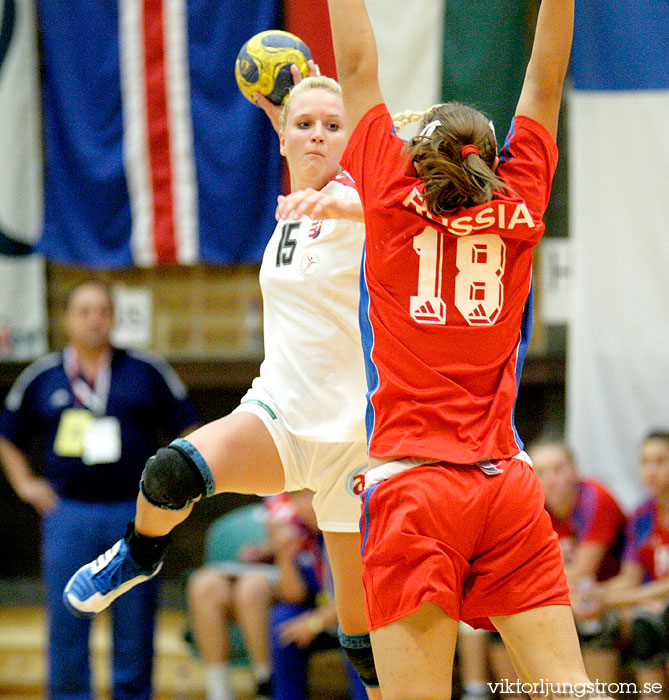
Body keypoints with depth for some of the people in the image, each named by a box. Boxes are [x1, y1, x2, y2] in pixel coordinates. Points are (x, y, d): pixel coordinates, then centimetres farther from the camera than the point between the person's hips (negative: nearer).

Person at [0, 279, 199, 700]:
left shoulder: (148, 372, 4)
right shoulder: (41, 378, 7)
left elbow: (188, 430, 11)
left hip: (134, 512, -1)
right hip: (69, 516, 1)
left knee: (135, 625, 2)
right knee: (66, 624, -1)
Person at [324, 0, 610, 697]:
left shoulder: (394, 202, 2)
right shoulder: (517, 210, 7)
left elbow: (356, 67, 9)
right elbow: (545, 79, 16)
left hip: (411, 485, -3)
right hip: (508, 489, 3)